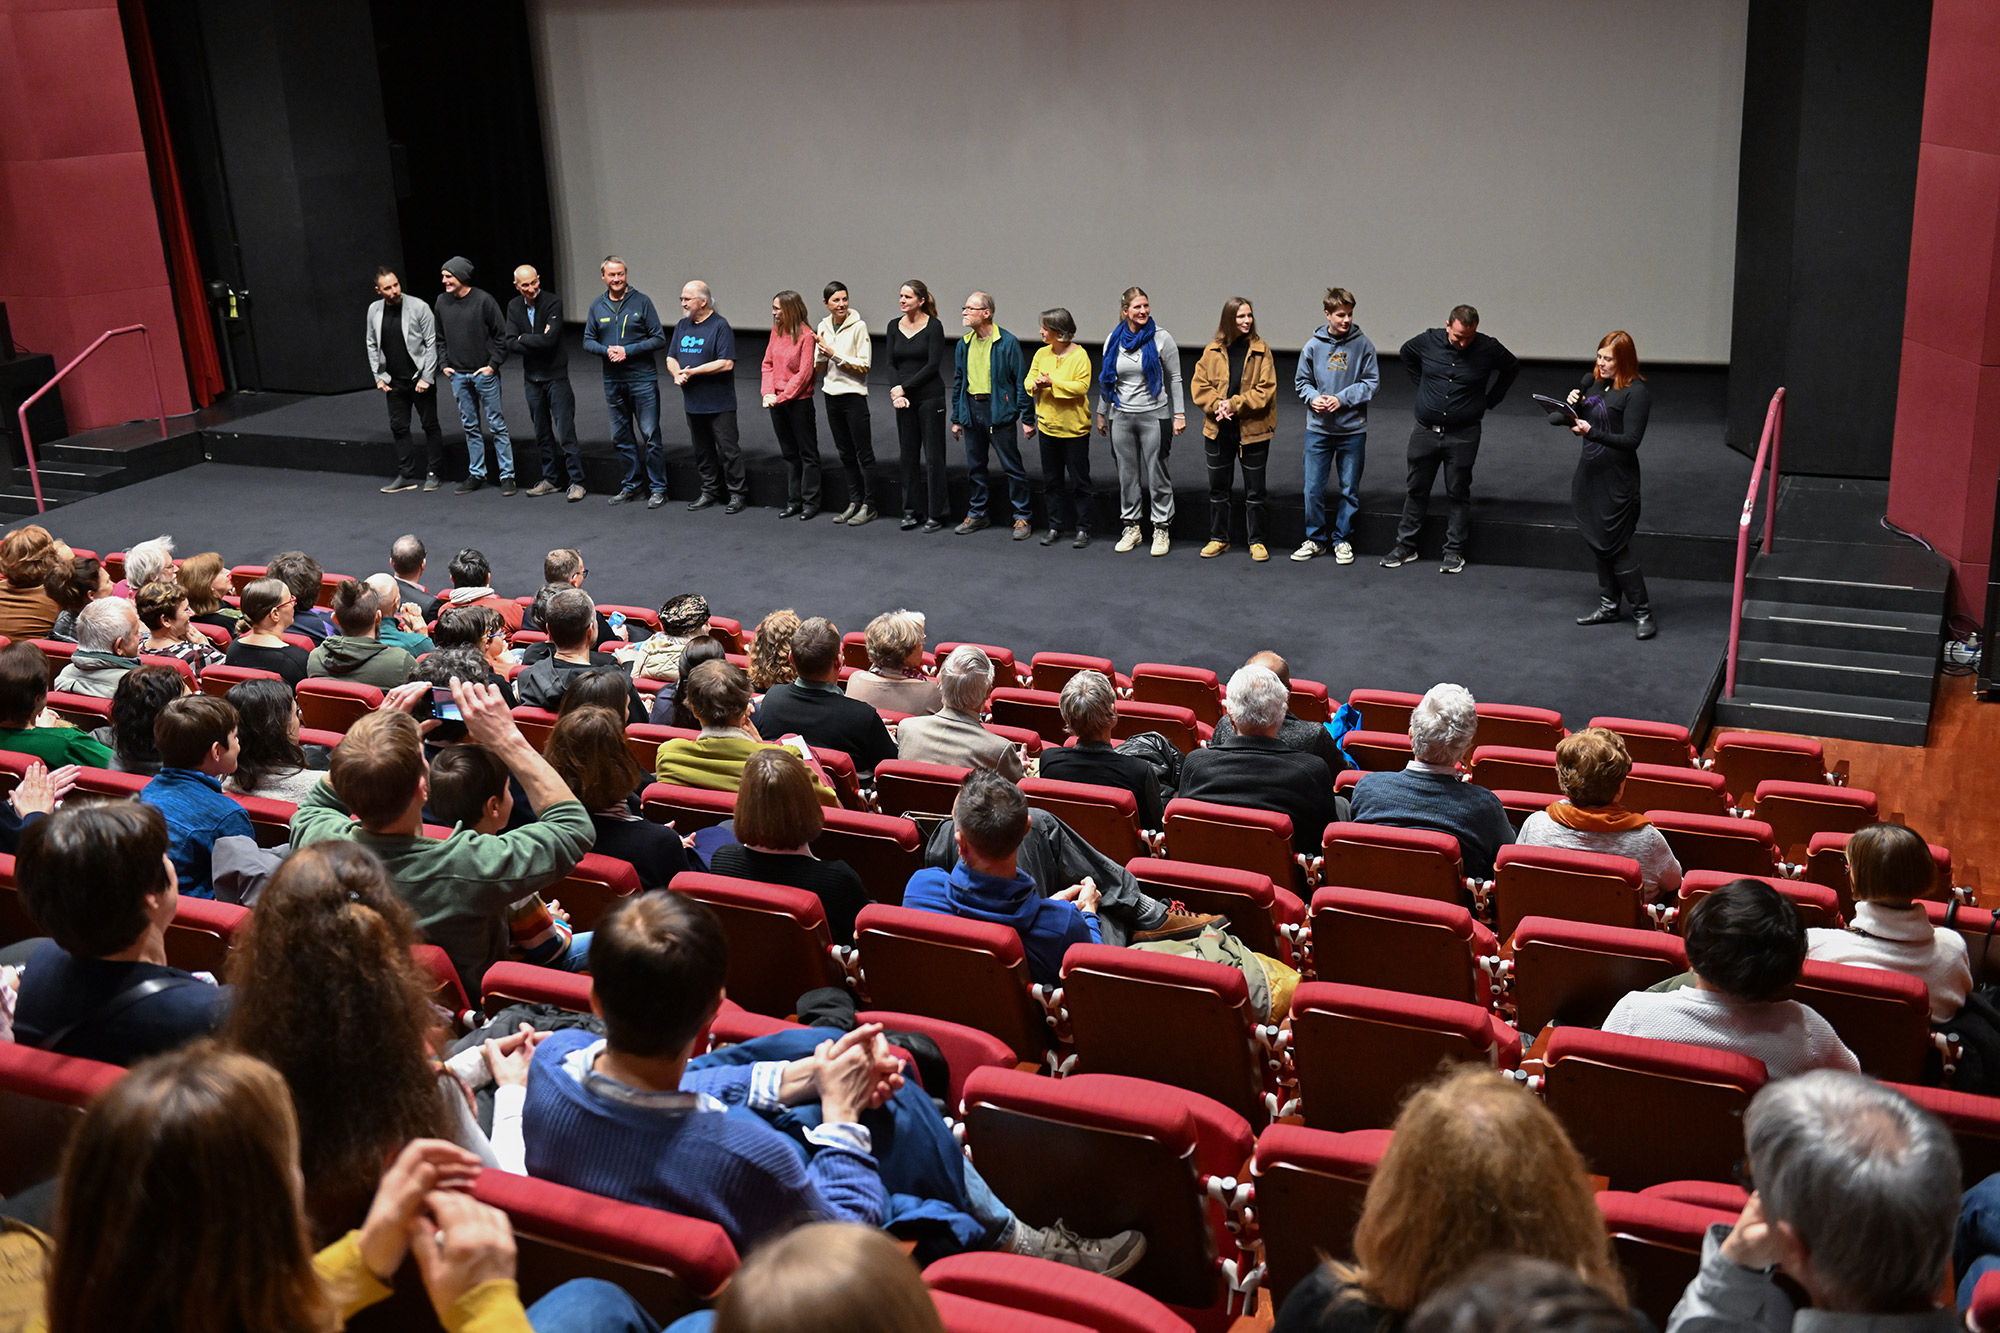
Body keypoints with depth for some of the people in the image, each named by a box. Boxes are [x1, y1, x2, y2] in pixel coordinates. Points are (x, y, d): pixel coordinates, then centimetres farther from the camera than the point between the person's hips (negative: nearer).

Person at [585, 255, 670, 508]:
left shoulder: (641, 301, -4)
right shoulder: (597, 306, 8)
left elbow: (659, 338, -6)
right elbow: (588, 341, 11)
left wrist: (628, 350, -15)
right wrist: (607, 350, -10)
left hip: (642, 378, -5)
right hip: (612, 380, 5)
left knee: (650, 434, -4)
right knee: (621, 436, 11)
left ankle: (657, 489, 3)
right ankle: (632, 485, 23)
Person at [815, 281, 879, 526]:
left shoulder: (858, 326, -11)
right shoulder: (823, 327, 7)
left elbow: (864, 366, -14)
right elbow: (820, 367, 12)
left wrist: (834, 353, -17)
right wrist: (822, 351, -9)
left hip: (853, 395, -6)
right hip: (832, 395, 6)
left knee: (864, 453, -1)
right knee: (845, 453, 13)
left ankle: (868, 506, 4)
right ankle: (854, 502, 21)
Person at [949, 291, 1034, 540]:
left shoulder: (1007, 342, -8)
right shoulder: (964, 344, 10)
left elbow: (1021, 380, -6)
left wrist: (1027, 416, -10)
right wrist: (956, 418, 15)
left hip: (998, 411, -6)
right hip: (971, 409, 6)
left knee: (1012, 467, -1)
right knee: (974, 466, 13)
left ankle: (1022, 517, 8)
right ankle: (977, 514, 25)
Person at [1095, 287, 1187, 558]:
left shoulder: (1161, 338, -4)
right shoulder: (1114, 340, 5)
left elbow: (1174, 378, -1)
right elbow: (1106, 380, 15)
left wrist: (1179, 414, -6)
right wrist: (1101, 414, 16)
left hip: (1153, 415, -3)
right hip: (1121, 416, 3)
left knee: (1156, 473, -1)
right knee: (1127, 474, 8)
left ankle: (1161, 529, 8)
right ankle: (1131, 527, 19)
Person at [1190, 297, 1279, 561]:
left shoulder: (1261, 350, -4)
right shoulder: (1213, 351, 3)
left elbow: (1266, 389, -9)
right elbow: (1199, 386, 2)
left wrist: (1234, 405, -17)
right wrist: (1217, 405, -16)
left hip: (1253, 430, -2)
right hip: (1219, 430, 2)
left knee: (1254, 489, 5)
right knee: (1218, 487, 11)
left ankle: (1256, 541, 17)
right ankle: (1218, 538, 24)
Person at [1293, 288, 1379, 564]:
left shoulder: (1362, 344, -5)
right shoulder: (1313, 345, -1)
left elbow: (1372, 381, -3)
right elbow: (1301, 381, 8)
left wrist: (1342, 399, -14)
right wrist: (1313, 398, -12)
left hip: (1353, 429, -1)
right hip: (1318, 428, 1)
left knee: (1350, 489, 8)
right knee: (1313, 489, 3)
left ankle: (1342, 539, 21)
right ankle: (1316, 539, 18)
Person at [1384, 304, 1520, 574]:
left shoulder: (1488, 349, -8)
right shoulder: (1427, 342, -5)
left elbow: (1512, 367, 12)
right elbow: (1405, 354, 18)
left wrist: (1489, 400, 7)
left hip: (1463, 436, -2)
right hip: (1425, 431, 2)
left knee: (1458, 494, 4)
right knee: (1416, 491, 9)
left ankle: (1454, 551, 13)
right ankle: (1405, 547, 18)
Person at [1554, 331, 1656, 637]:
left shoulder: (1637, 392, -13)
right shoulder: (1592, 381, 7)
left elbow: (1631, 440, -18)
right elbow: (1555, 417, 12)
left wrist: (1591, 432, -27)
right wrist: (1571, 406, -9)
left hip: (1617, 479, -7)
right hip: (1590, 474, 7)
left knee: (1614, 546, -4)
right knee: (1597, 543, 14)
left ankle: (1643, 614, 6)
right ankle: (1609, 606, 26)